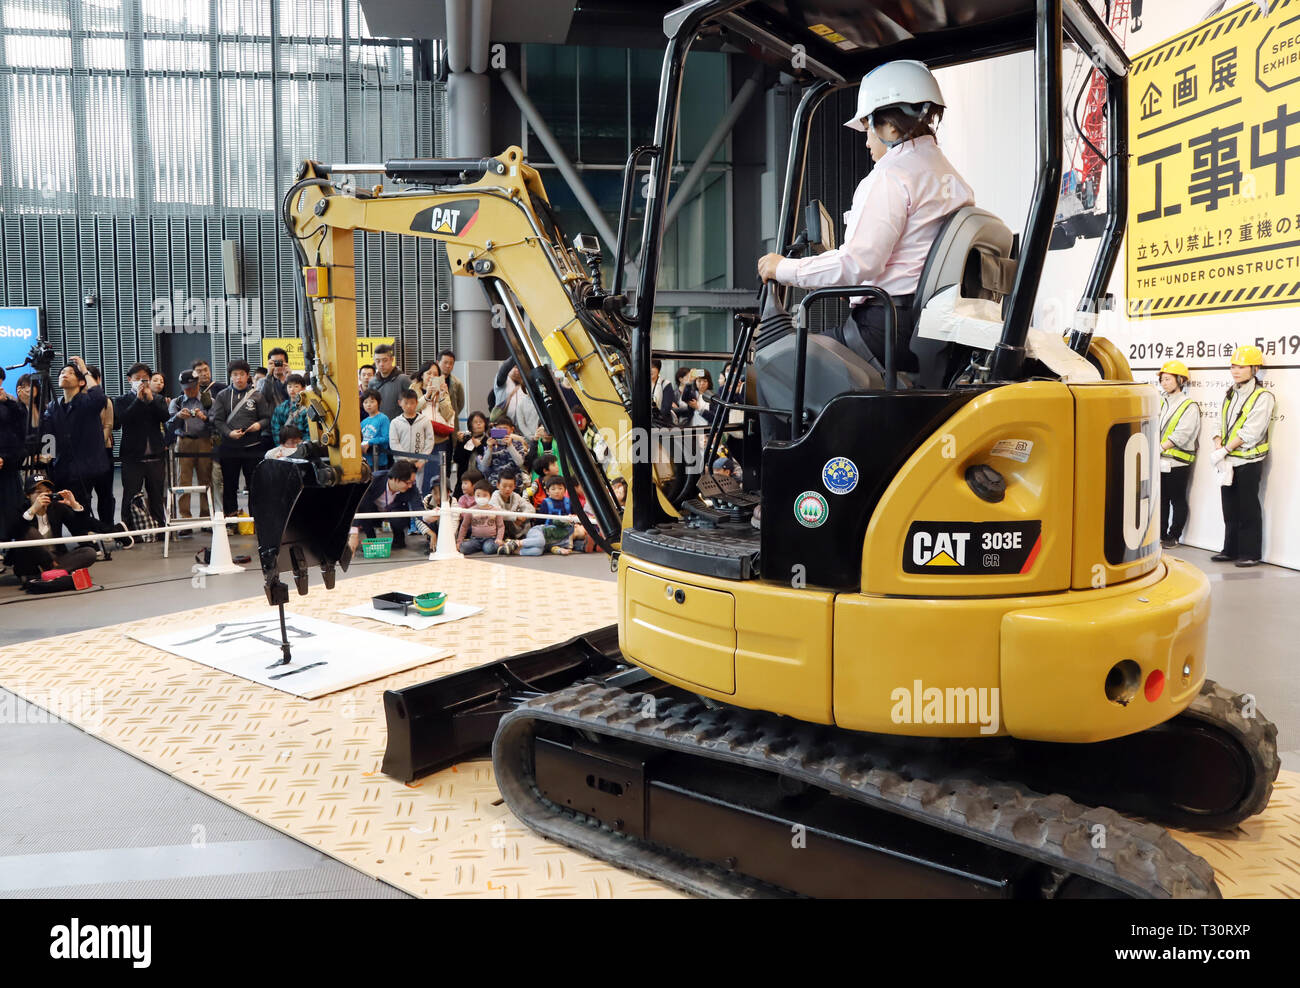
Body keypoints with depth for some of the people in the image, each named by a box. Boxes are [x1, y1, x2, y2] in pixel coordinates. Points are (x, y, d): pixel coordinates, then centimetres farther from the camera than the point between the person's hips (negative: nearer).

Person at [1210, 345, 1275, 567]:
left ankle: (1251, 553, 7)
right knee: (1230, 508, 12)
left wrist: (1223, 451, -18)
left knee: (1248, 509, -1)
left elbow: (1250, 433, -18)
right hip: (1228, 462, 7)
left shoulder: (1263, 397, -9)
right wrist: (1218, 448, -4)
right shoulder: (1229, 395, 13)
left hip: (1248, 462, -7)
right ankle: (1231, 550, 21)